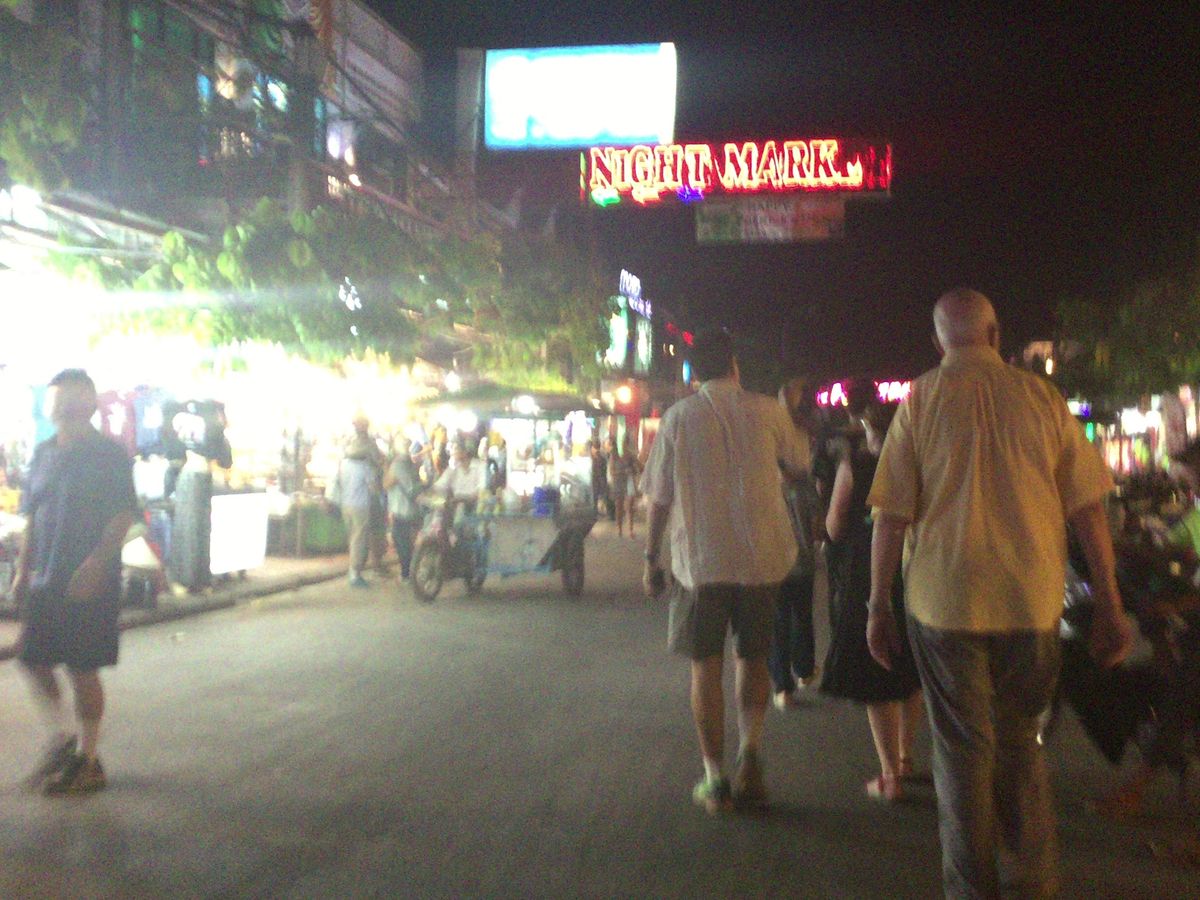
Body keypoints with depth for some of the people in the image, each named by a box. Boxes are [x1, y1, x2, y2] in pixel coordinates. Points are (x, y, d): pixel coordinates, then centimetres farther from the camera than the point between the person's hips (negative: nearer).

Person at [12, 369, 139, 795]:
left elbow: (123, 516, -14)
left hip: (90, 581, -6)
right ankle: (61, 739, 28)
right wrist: (23, 569, 11)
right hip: (45, 580, 6)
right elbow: (32, 516, 15)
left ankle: (87, 760, 14)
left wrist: (95, 562, -24)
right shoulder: (44, 453, 11)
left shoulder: (110, 455, -8)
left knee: (83, 669, 1)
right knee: (33, 659, 8)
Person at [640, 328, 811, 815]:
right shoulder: (766, 410, -1)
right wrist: (790, 411, 32)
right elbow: (801, 463, 17)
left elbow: (659, 497, -1)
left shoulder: (679, 416, -2)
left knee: (705, 667, 10)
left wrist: (651, 559, 7)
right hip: (761, 556, 1)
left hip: (700, 559, -1)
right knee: (752, 659, 18)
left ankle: (715, 779, 11)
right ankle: (750, 747, -3)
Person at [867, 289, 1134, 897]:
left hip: (945, 601, -2)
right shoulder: (1041, 397, 0)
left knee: (963, 745, 10)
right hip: (1031, 601, 2)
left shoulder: (921, 401, -3)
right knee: (1019, 737, 21)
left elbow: (891, 515, -6)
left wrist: (878, 606, 1)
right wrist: (1109, 607, 6)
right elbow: (1088, 509, 0)